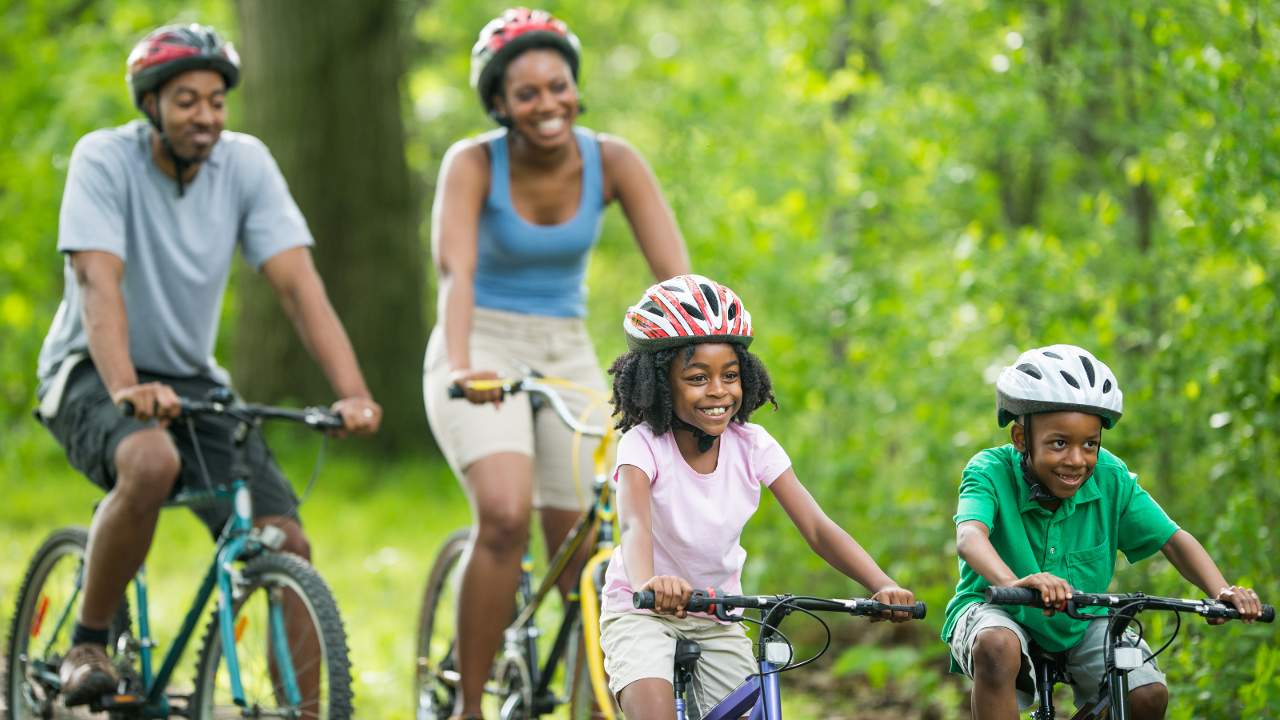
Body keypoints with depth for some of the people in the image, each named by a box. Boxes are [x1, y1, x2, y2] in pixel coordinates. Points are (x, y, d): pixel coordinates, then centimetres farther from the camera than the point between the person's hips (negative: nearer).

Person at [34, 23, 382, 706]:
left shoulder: (245, 163, -6)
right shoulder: (104, 158, -15)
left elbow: (298, 281, -13)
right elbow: (98, 280, -28)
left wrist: (352, 392, -28)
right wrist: (126, 388, -45)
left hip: (192, 379, 4)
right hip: (89, 375, -4)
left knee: (286, 545, -13)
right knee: (153, 462, -37)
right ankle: (87, 643, -17)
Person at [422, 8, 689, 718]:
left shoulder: (611, 161, -8)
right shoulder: (473, 163, -15)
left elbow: (674, 272, -16)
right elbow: (455, 269, -30)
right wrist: (462, 365, -48)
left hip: (566, 355, 4)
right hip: (484, 349, -4)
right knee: (504, 514, -27)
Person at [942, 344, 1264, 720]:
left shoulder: (1111, 478, -15)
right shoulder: (991, 472, -24)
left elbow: (1172, 539, -15)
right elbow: (970, 537, -43)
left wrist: (1221, 590, -35)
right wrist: (1014, 583, -66)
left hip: (1080, 623, 4)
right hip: (997, 611, -4)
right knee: (996, 647, -38)